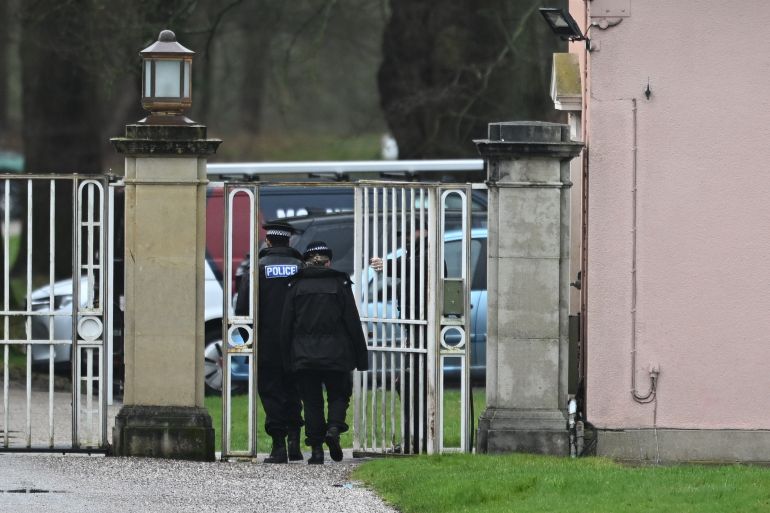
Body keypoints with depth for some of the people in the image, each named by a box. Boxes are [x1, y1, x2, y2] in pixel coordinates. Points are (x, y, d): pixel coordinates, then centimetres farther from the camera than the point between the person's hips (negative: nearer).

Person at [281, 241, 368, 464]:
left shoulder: (296, 285, 4)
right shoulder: (340, 283, 1)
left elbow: (286, 325, 4)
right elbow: (353, 322, 1)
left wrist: (287, 358, 9)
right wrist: (360, 357, 6)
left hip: (304, 355, 1)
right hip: (336, 354, -1)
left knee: (312, 401, 7)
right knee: (339, 395, 13)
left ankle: (316, 448, 1)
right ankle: (334, 427, -13)